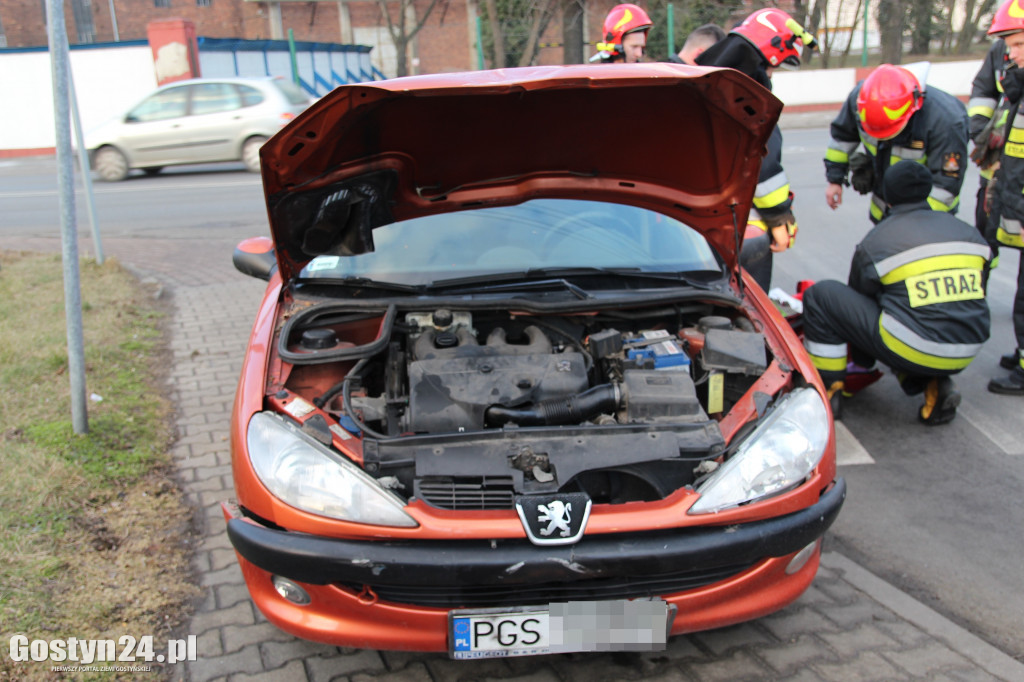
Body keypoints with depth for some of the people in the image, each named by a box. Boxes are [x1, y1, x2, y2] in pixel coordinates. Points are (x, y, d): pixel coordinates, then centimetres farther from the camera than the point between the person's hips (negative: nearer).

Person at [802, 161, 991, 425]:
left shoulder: (874, 242, 2)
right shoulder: (968, 232, 13)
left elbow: (858, 299, 14)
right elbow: (974, 298, 21)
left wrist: (862, 361, 31)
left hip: (913, 351, -6)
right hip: (965, 356, 6)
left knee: (821, 295, 4)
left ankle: (828, 392, 7)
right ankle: (936, 385, 12)